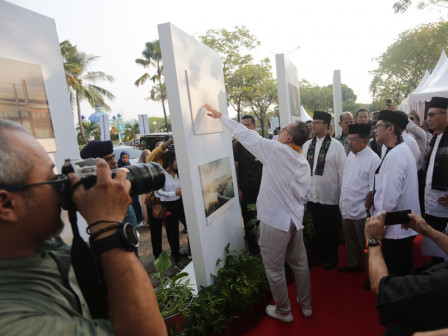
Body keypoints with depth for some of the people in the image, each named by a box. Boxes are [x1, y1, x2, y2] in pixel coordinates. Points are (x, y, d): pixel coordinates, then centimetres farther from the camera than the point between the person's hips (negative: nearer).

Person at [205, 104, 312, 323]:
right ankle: (305, 305, 40)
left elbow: (245, 135, -8)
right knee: (300, 264, 21)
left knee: (275, 269, 11)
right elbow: (304, 196, 10)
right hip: (295, 219, 8)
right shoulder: (304, 163, 7)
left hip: (274, 220, -7)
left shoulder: (275, 149, -14)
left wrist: (221, 116, 2)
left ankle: (283, 311, 29)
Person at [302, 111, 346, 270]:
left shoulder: (336, 145, -9)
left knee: (331, 229, 12)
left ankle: (332, 256, 33)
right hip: (312, 195, 4)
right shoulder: (306, 145, 4)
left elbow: (342, 171, -8)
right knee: (318, 227, 19)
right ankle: (321, 253, 40)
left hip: (330, 196, -4)